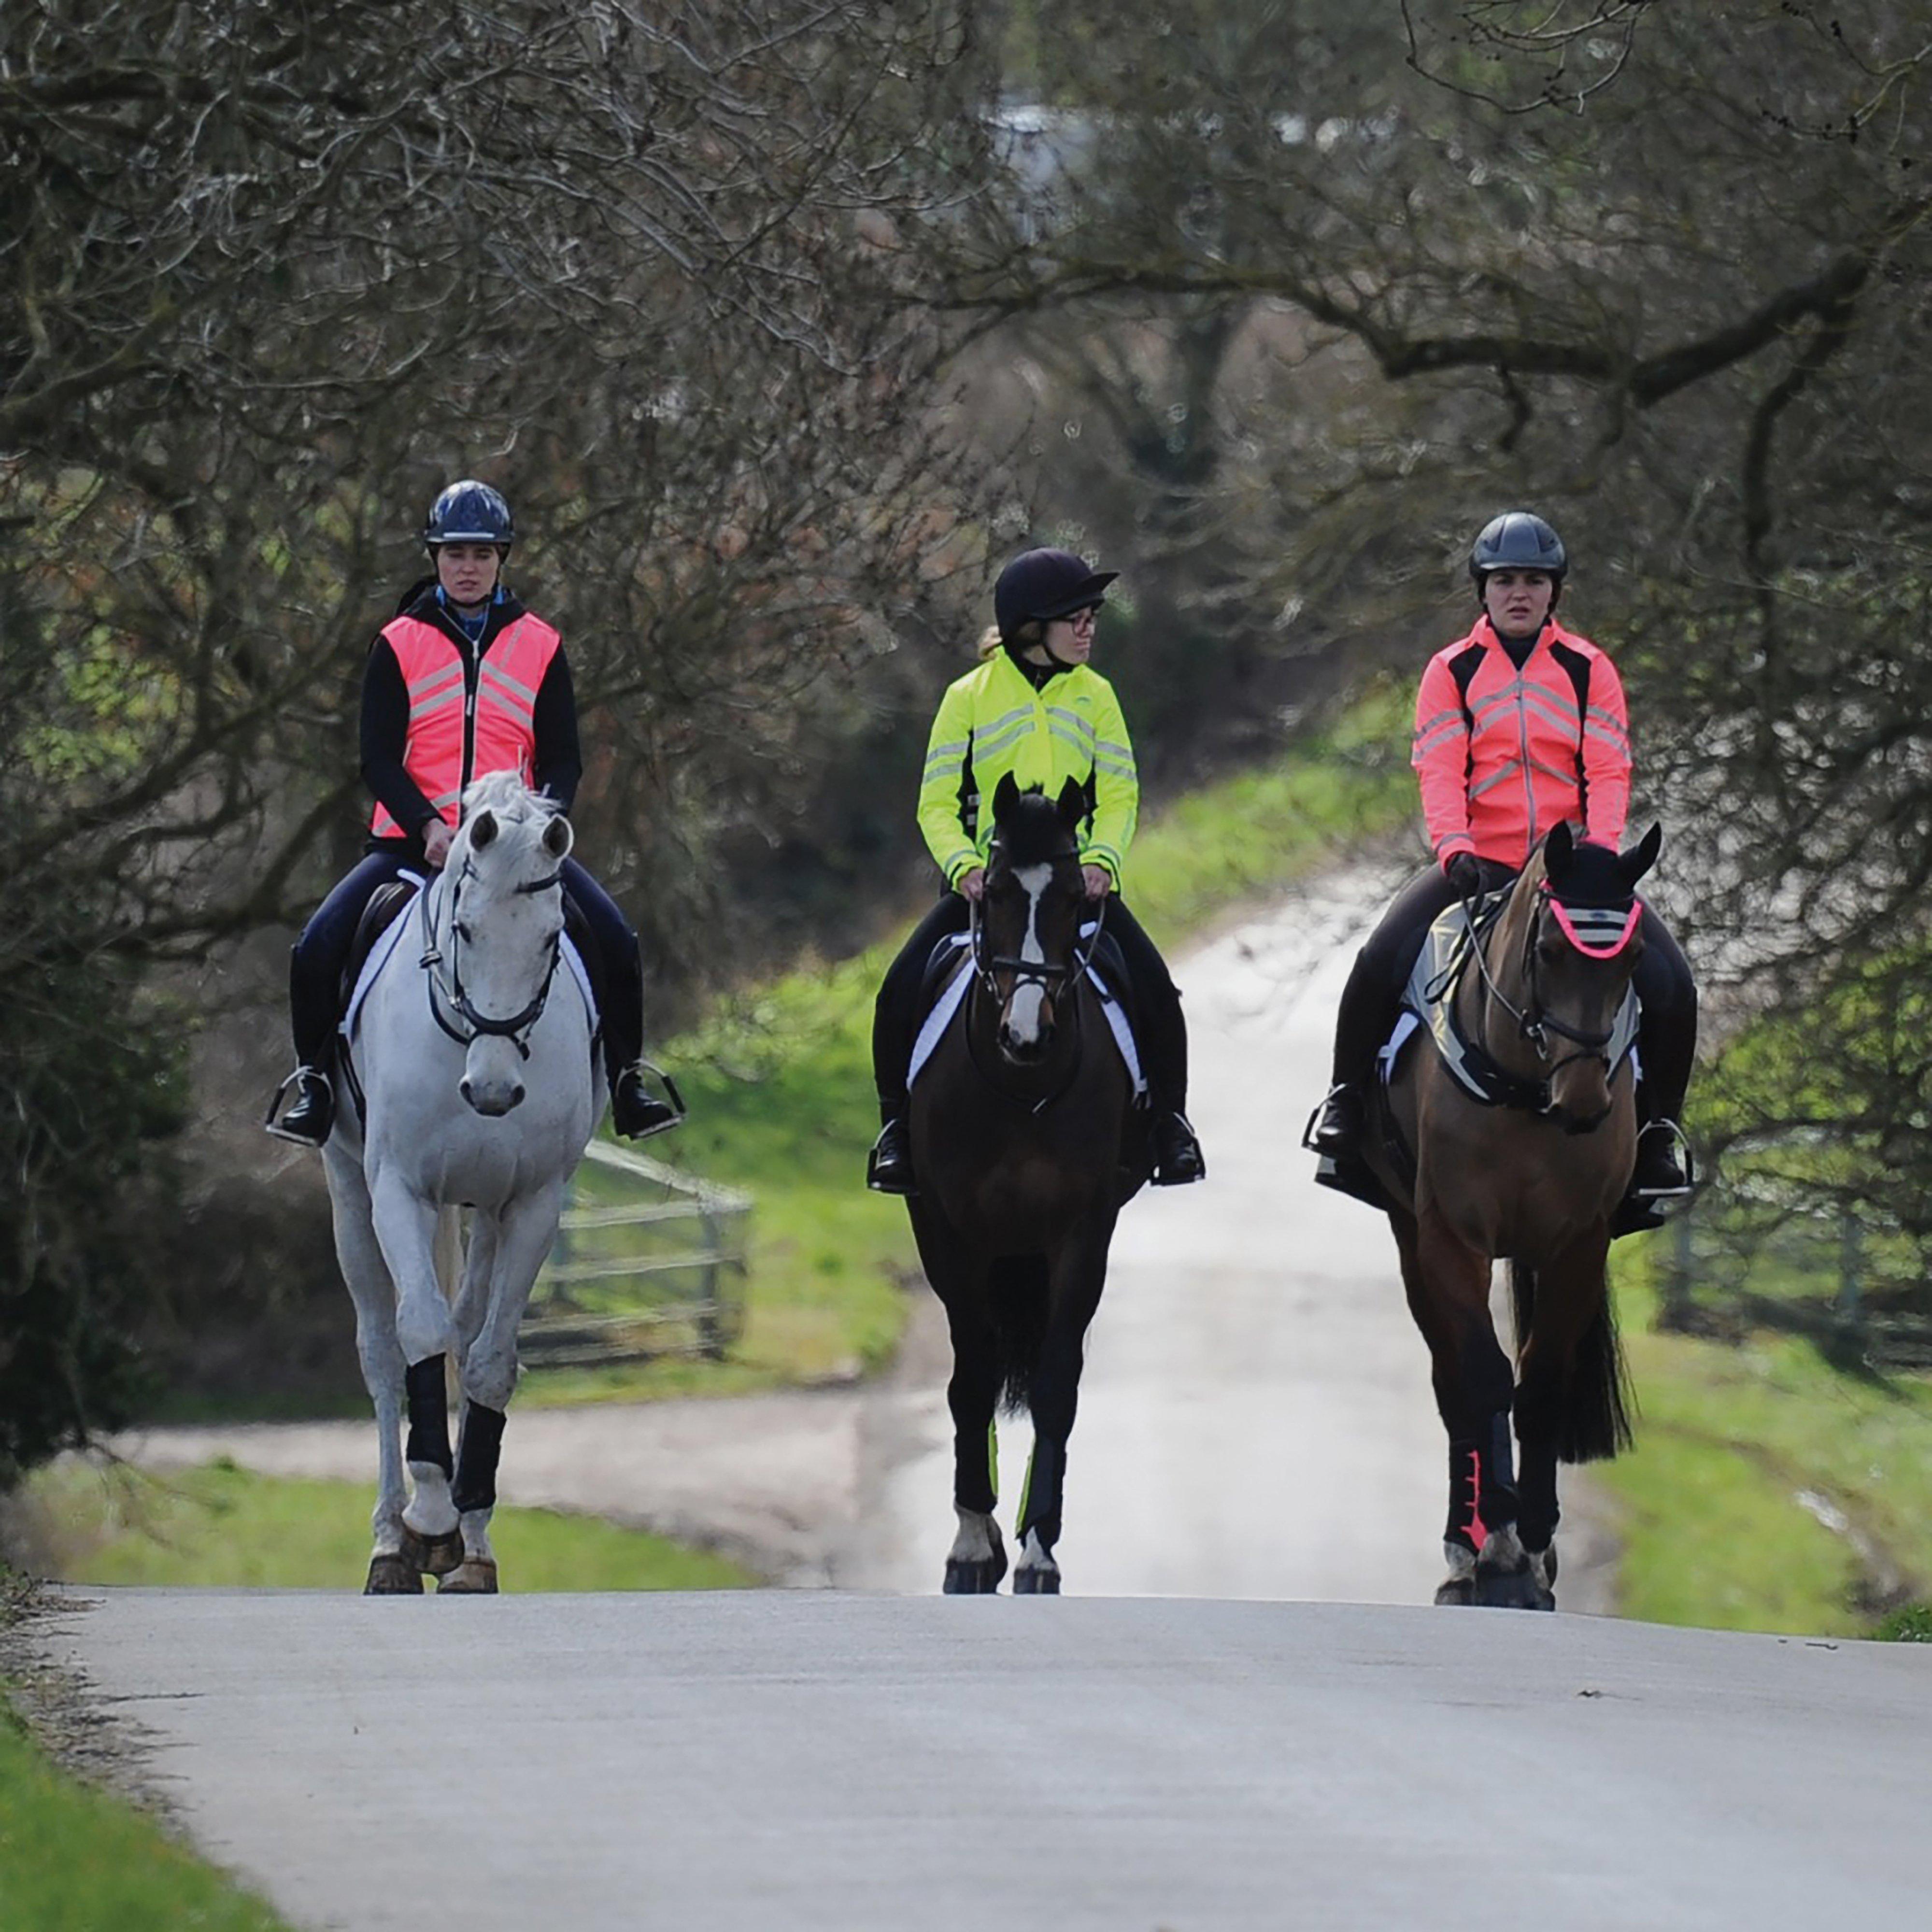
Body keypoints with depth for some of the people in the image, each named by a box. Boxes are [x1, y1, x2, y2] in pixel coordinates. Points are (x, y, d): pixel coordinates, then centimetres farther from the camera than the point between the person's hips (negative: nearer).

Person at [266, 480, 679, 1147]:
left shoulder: (539, 647, 8)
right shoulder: (398, 646, 4)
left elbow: (563, 760, 7)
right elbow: (379, 758, -2)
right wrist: (427, 825, -20)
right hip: (414, 841, -1)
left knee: (615, 940, -18)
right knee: (317, 949, -20)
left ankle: (626, 1083, -2)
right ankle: (315, 1083, -1)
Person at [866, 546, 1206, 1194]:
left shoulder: (1094, 695, 6)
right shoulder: (968, 698, 0)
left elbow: (1119, 795, 5)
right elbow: (937, 803, 0)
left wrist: (1101, 861, -15)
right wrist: (965, 867, -19)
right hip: (985, 882, -1)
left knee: (1155, 990, -19)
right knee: (902, 990, -20)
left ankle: (1168, 1121, 1)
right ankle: (897, 1125, -2)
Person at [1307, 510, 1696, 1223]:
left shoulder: (1588, 670, 8)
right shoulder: (1452, 672, 6)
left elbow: (1608, 771, 1)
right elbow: (1440, 771, -4)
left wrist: (1599, 851, -16)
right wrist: (1455, 848, -21)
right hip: (1478, 866, -1)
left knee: (1670, 986, -18)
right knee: (1379, 963, -23)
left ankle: (1657, 1132, 0)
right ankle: (1348, 1101, -1)